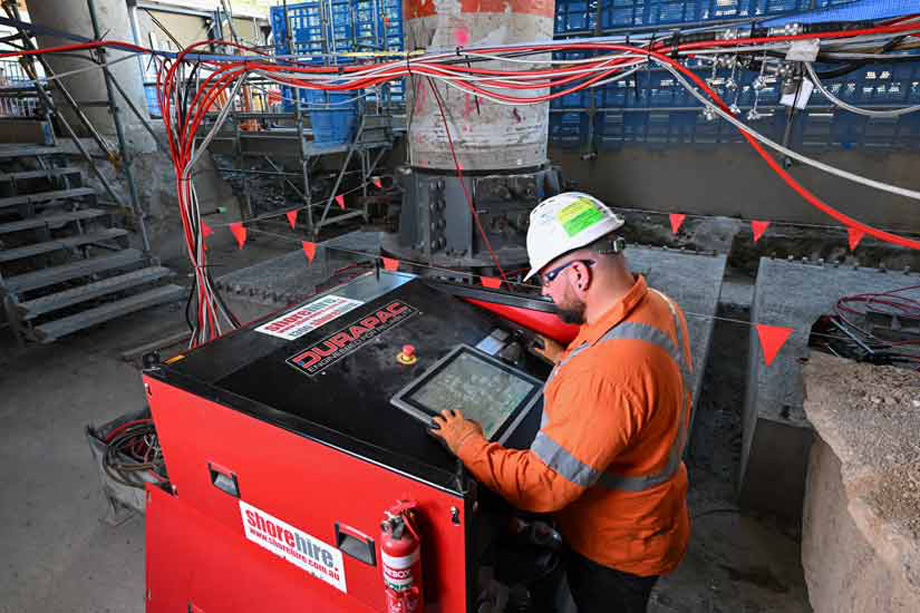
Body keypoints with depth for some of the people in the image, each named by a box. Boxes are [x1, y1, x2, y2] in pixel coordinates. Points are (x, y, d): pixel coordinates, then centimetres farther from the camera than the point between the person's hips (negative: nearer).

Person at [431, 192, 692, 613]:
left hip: (616, 549, -7)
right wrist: (568, 363, 7)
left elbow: (542, 486, -35)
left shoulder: (605, 371, -42)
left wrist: (468, 444, -22)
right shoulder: (658, 306, -10)